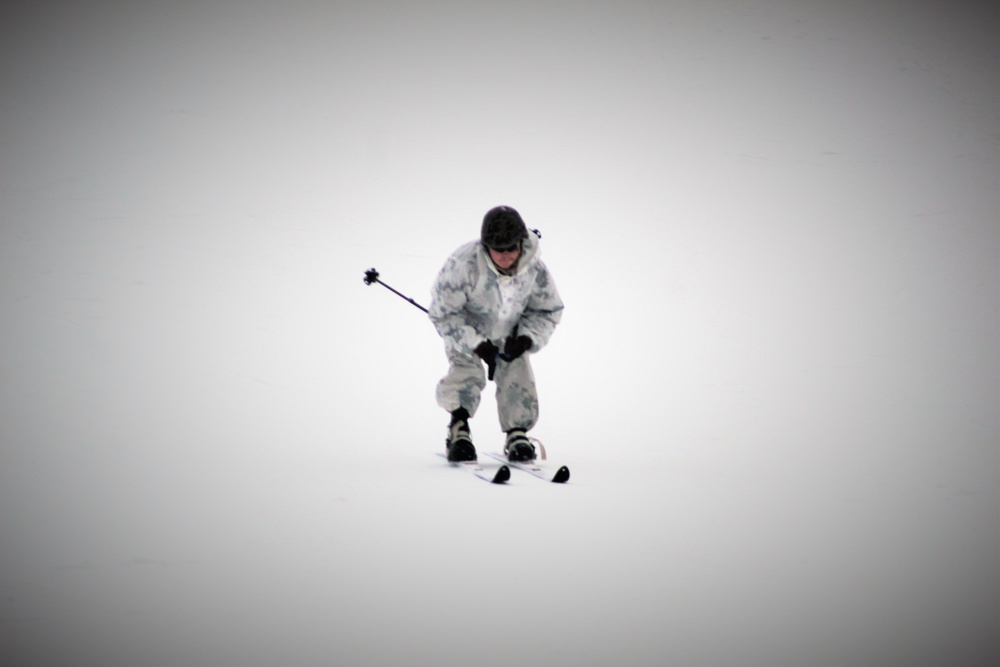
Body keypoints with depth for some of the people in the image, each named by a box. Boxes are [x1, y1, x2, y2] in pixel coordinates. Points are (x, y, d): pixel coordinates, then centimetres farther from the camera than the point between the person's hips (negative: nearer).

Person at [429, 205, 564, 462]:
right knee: (467, 375, -21)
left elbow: (548, 311, -5)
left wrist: (526, 339, -23)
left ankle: (517, 435, 8)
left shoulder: (535, 269, -23)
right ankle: (459, 429, -4)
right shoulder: (463, 265, -36)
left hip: (510, 335, 3)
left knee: (518, 379, -8)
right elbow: (443, 313, -27)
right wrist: (478, 346, -32)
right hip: (467, 330, -3)